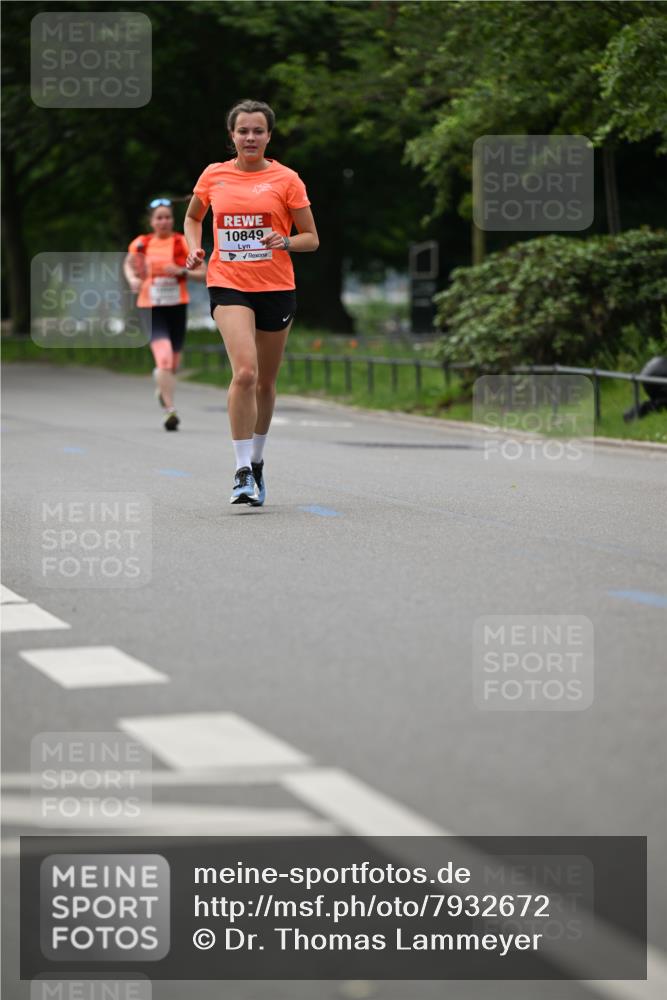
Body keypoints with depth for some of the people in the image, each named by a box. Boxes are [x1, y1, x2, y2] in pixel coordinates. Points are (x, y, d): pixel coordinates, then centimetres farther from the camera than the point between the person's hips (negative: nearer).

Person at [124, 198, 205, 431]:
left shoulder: (183, 243, -2)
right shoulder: (141, 244, 1)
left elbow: (202, 273, -2)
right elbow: (128, 264, 19)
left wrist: (181, 271, -19)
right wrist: (132, 279, -1)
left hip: (177, 307, 2)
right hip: (150, 308, -2)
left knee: (172, 365, 12)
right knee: (164, 358, -20)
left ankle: (161, 385, 49)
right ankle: (170, 410, -14)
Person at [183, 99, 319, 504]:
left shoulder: (286, 179, 0)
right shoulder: (214, 176, 5)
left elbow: (311, 238, 4)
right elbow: (192, 217, 24)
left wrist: (285, 242, -17)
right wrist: (195, 248, 5)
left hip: (276, 288, 1)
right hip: (228, 285, -1)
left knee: (266, 382, 10)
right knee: (245, 372, -21)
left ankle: (257, 460, 32)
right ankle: (243, 471, -17)